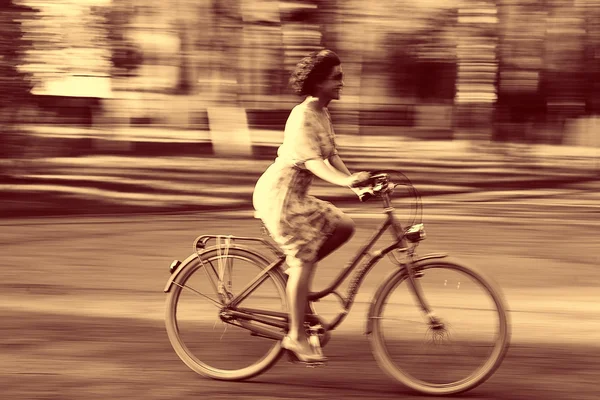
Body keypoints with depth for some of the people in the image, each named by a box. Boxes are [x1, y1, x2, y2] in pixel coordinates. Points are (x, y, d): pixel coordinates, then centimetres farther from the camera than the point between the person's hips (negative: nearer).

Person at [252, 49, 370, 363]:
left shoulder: (322, 115, 12)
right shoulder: (303, 116, -18)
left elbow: (331, 157, 11)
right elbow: (312, 162, -27)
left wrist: (354, 180, -4)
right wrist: (348, 181, -40)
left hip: (296, 195, 9)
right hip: (279, 193, -9)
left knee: (344, 226, 4)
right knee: (303, 260, -10)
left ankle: (294, 269, 11)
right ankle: (296, 337, -4)